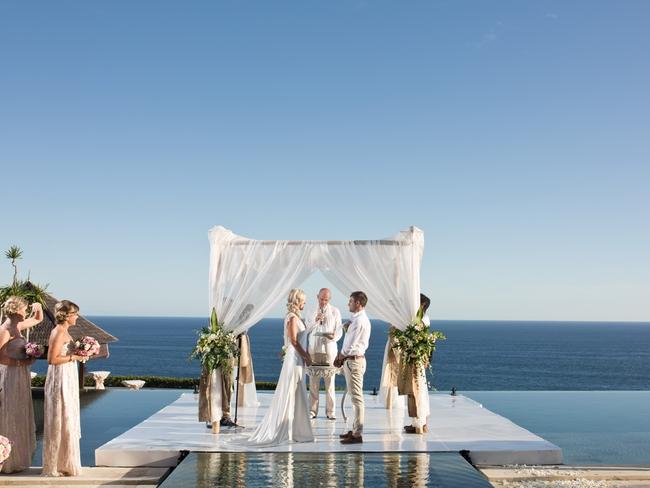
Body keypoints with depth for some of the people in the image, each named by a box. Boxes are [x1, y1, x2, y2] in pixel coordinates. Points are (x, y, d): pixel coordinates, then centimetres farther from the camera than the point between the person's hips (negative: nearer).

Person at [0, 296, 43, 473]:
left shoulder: (17, 326, 8)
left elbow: (38, 319, 23)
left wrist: (38, 308, 4)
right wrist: (20, 362, -20)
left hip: (20, 377, 9)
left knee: (19, 418, 16)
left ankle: (17, 458, 27)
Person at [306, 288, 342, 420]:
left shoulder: (335, 312, 6)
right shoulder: (311, 311, 9)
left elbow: (339, 330, 2)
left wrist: (334, 336, -20)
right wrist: (315, 320, -14)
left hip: (329, 349, -1)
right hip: (314, 349, 1)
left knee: (330, 381, -2)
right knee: (313, 381, -1)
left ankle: (330, 411, 4)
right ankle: (312, 410, 6)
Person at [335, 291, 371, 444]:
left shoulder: (359, 320, -17)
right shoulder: (359, 319, 15)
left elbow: (350, 344, -17)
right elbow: (349, 342, 17)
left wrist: (340, 357, -2)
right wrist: (341, 357, 7)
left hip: (354, 361, -11)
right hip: (352, 360, 11)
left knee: (356, 397, -7)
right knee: (355, 397, 15)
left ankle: (357, 434, -4)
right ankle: (355, 430, 24)